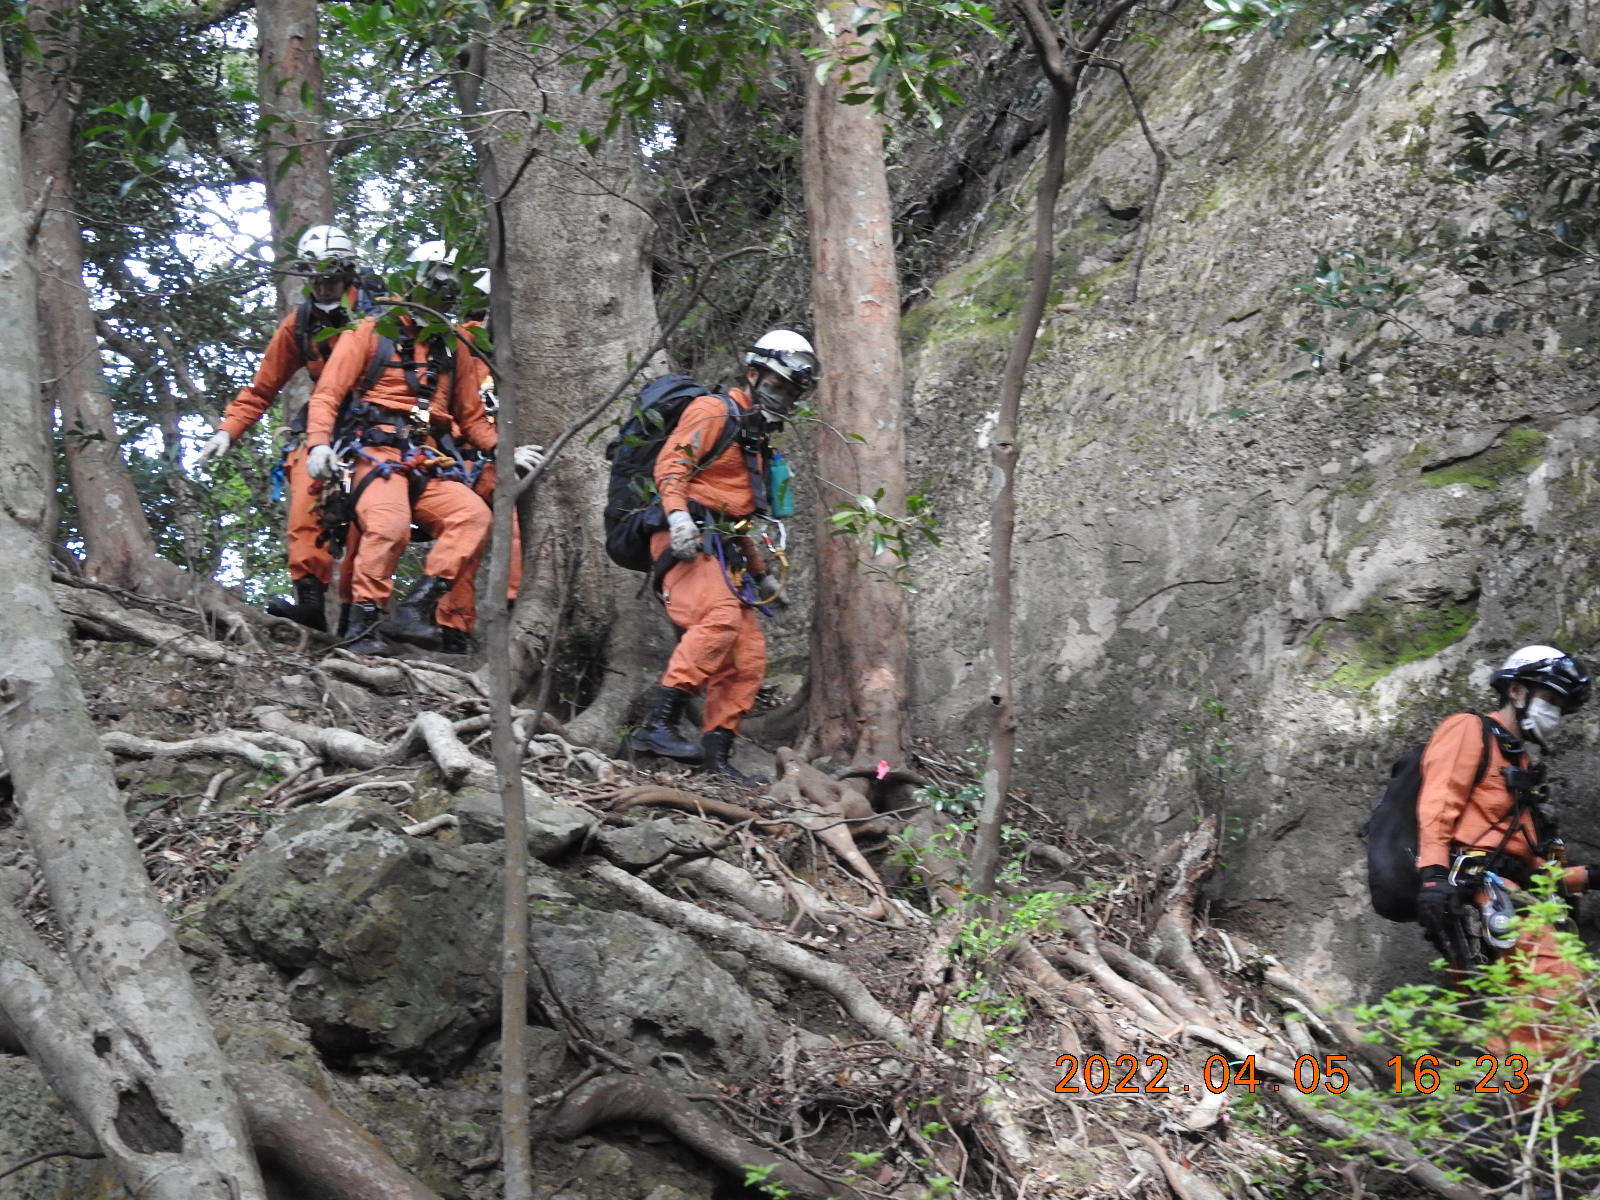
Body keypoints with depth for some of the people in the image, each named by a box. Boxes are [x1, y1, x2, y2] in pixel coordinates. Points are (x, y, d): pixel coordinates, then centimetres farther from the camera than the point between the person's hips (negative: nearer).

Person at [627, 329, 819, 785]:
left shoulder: (755, 436, 28)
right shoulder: (714, 412, 0)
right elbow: (671, 462, -14)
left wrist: (760, 572, 32)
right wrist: (677, 513, -31)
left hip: (722, 551, 10)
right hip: (688, 540, -10)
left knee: (748, 656, 1)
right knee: (720, 617, -31)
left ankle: (716, 756, 2)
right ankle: (657, 725, -35)